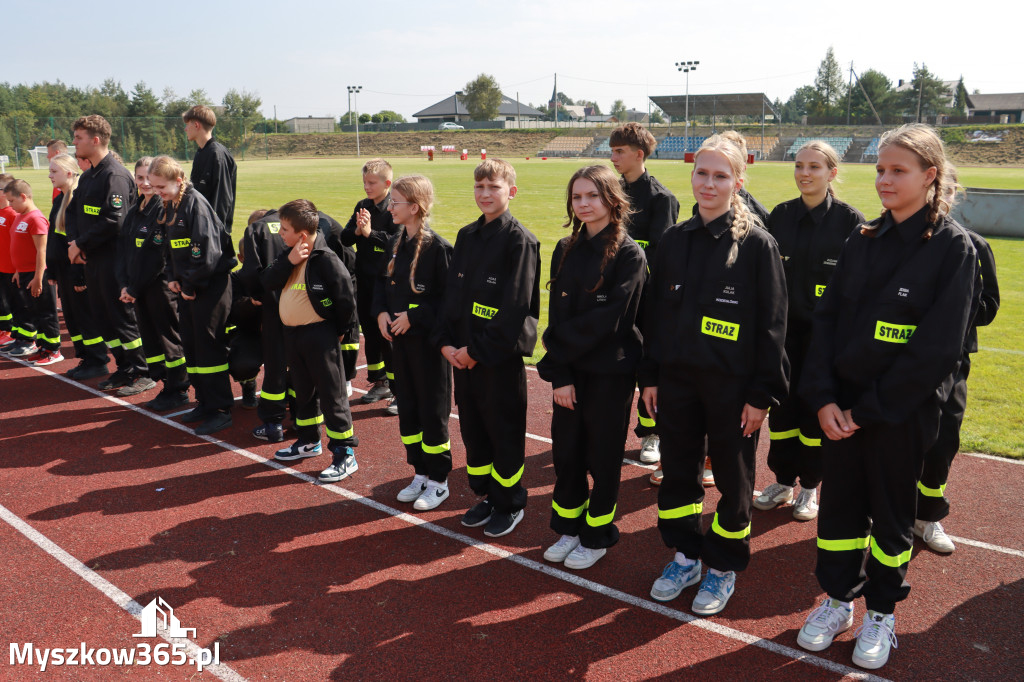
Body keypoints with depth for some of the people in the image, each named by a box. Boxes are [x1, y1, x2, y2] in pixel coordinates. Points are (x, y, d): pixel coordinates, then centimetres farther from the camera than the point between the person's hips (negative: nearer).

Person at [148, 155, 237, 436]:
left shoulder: (195, 203, -16)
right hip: (188, 287, 9)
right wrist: (172, 278, 5)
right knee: (190, 345, 13)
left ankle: (220, 410, 3)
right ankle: (205, 401, 25)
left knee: (209, 346, -5)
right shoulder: (169, 208, 12)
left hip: (211, 285, -9)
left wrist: (190, 285, -15)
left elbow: (206, 250, -21)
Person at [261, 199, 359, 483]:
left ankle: (345, 454, 3)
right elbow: (268, 282, -3)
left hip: (319, 337, -8)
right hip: (292, 334, 8)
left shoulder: (326, 259, -18)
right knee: (303, 391, 20)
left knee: (331, 395, -4)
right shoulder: (289, 255, 7)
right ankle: (309, 441, 37)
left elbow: (346, 301, -16)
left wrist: (336, 330, -5)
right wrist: (288, 261, -17)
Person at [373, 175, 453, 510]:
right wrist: (381, 312, -1)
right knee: (407, 407, 14)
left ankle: (438, 481, 17)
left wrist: (414, 316, -19)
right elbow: (383, 282, 17)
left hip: (428, 341, -7)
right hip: (399, 338, 8)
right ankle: (420, 473, 29)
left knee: (433, 410, 3)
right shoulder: (396, 243, 7)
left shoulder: (438, 247, -16)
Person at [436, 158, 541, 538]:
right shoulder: (466, 236, 10)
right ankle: (486, 496, 32)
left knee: (504, 432, 5)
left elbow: (516, 307, -17)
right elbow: (452, 292, 11)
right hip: (462, 355, 7)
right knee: (472, 428, 15)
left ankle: (509, 504, 22)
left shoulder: (519, 240, -12)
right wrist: (446, 342, -1)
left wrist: (478, 349, -17)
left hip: (501, 355, -7)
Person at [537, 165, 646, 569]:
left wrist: (559, 349, -12)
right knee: (566, 452, 11)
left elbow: (607, 320, -18)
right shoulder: (566, 250, 5)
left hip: (610, 372, -5)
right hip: (569, 370, 5)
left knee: (603, 457, 8)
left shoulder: (629, 255, -11)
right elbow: (556, 315, 0)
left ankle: (596, 536, 26)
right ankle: (569, 528, 31)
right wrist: (559, 374, -9)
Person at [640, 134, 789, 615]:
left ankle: (724, 566, 28)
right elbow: (654, 313, 9)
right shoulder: (674, 241, 5)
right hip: (676, 378, 4)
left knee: (732, 479, 9)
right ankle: (685, 555, 33)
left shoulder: (757, 244, -8)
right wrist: (649, 376, 7)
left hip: (733, 386, -4)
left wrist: (763, 394, -11)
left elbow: (772, 324, -8)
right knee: (677, 471, 13)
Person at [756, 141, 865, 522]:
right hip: (783, 330, 3)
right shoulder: (780, 216, 4)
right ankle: (783, 481, 24)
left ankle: (809, 487, 23)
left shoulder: (850, 220, -6)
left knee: (816, 409, 6)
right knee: (781, 405, 8)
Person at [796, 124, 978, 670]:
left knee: (890, 512, 11)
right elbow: (826, 317, 2)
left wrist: (870, 408, -16)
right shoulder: (863, 240, 5)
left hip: (901, 411, -4)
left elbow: (937, 347, -16)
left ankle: (882, 612, 31)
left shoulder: (953, 247, -9)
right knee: (838, 503, 13)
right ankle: (838, 598, 33)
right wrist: (823, 397, -9)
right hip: (840, 406, 4)